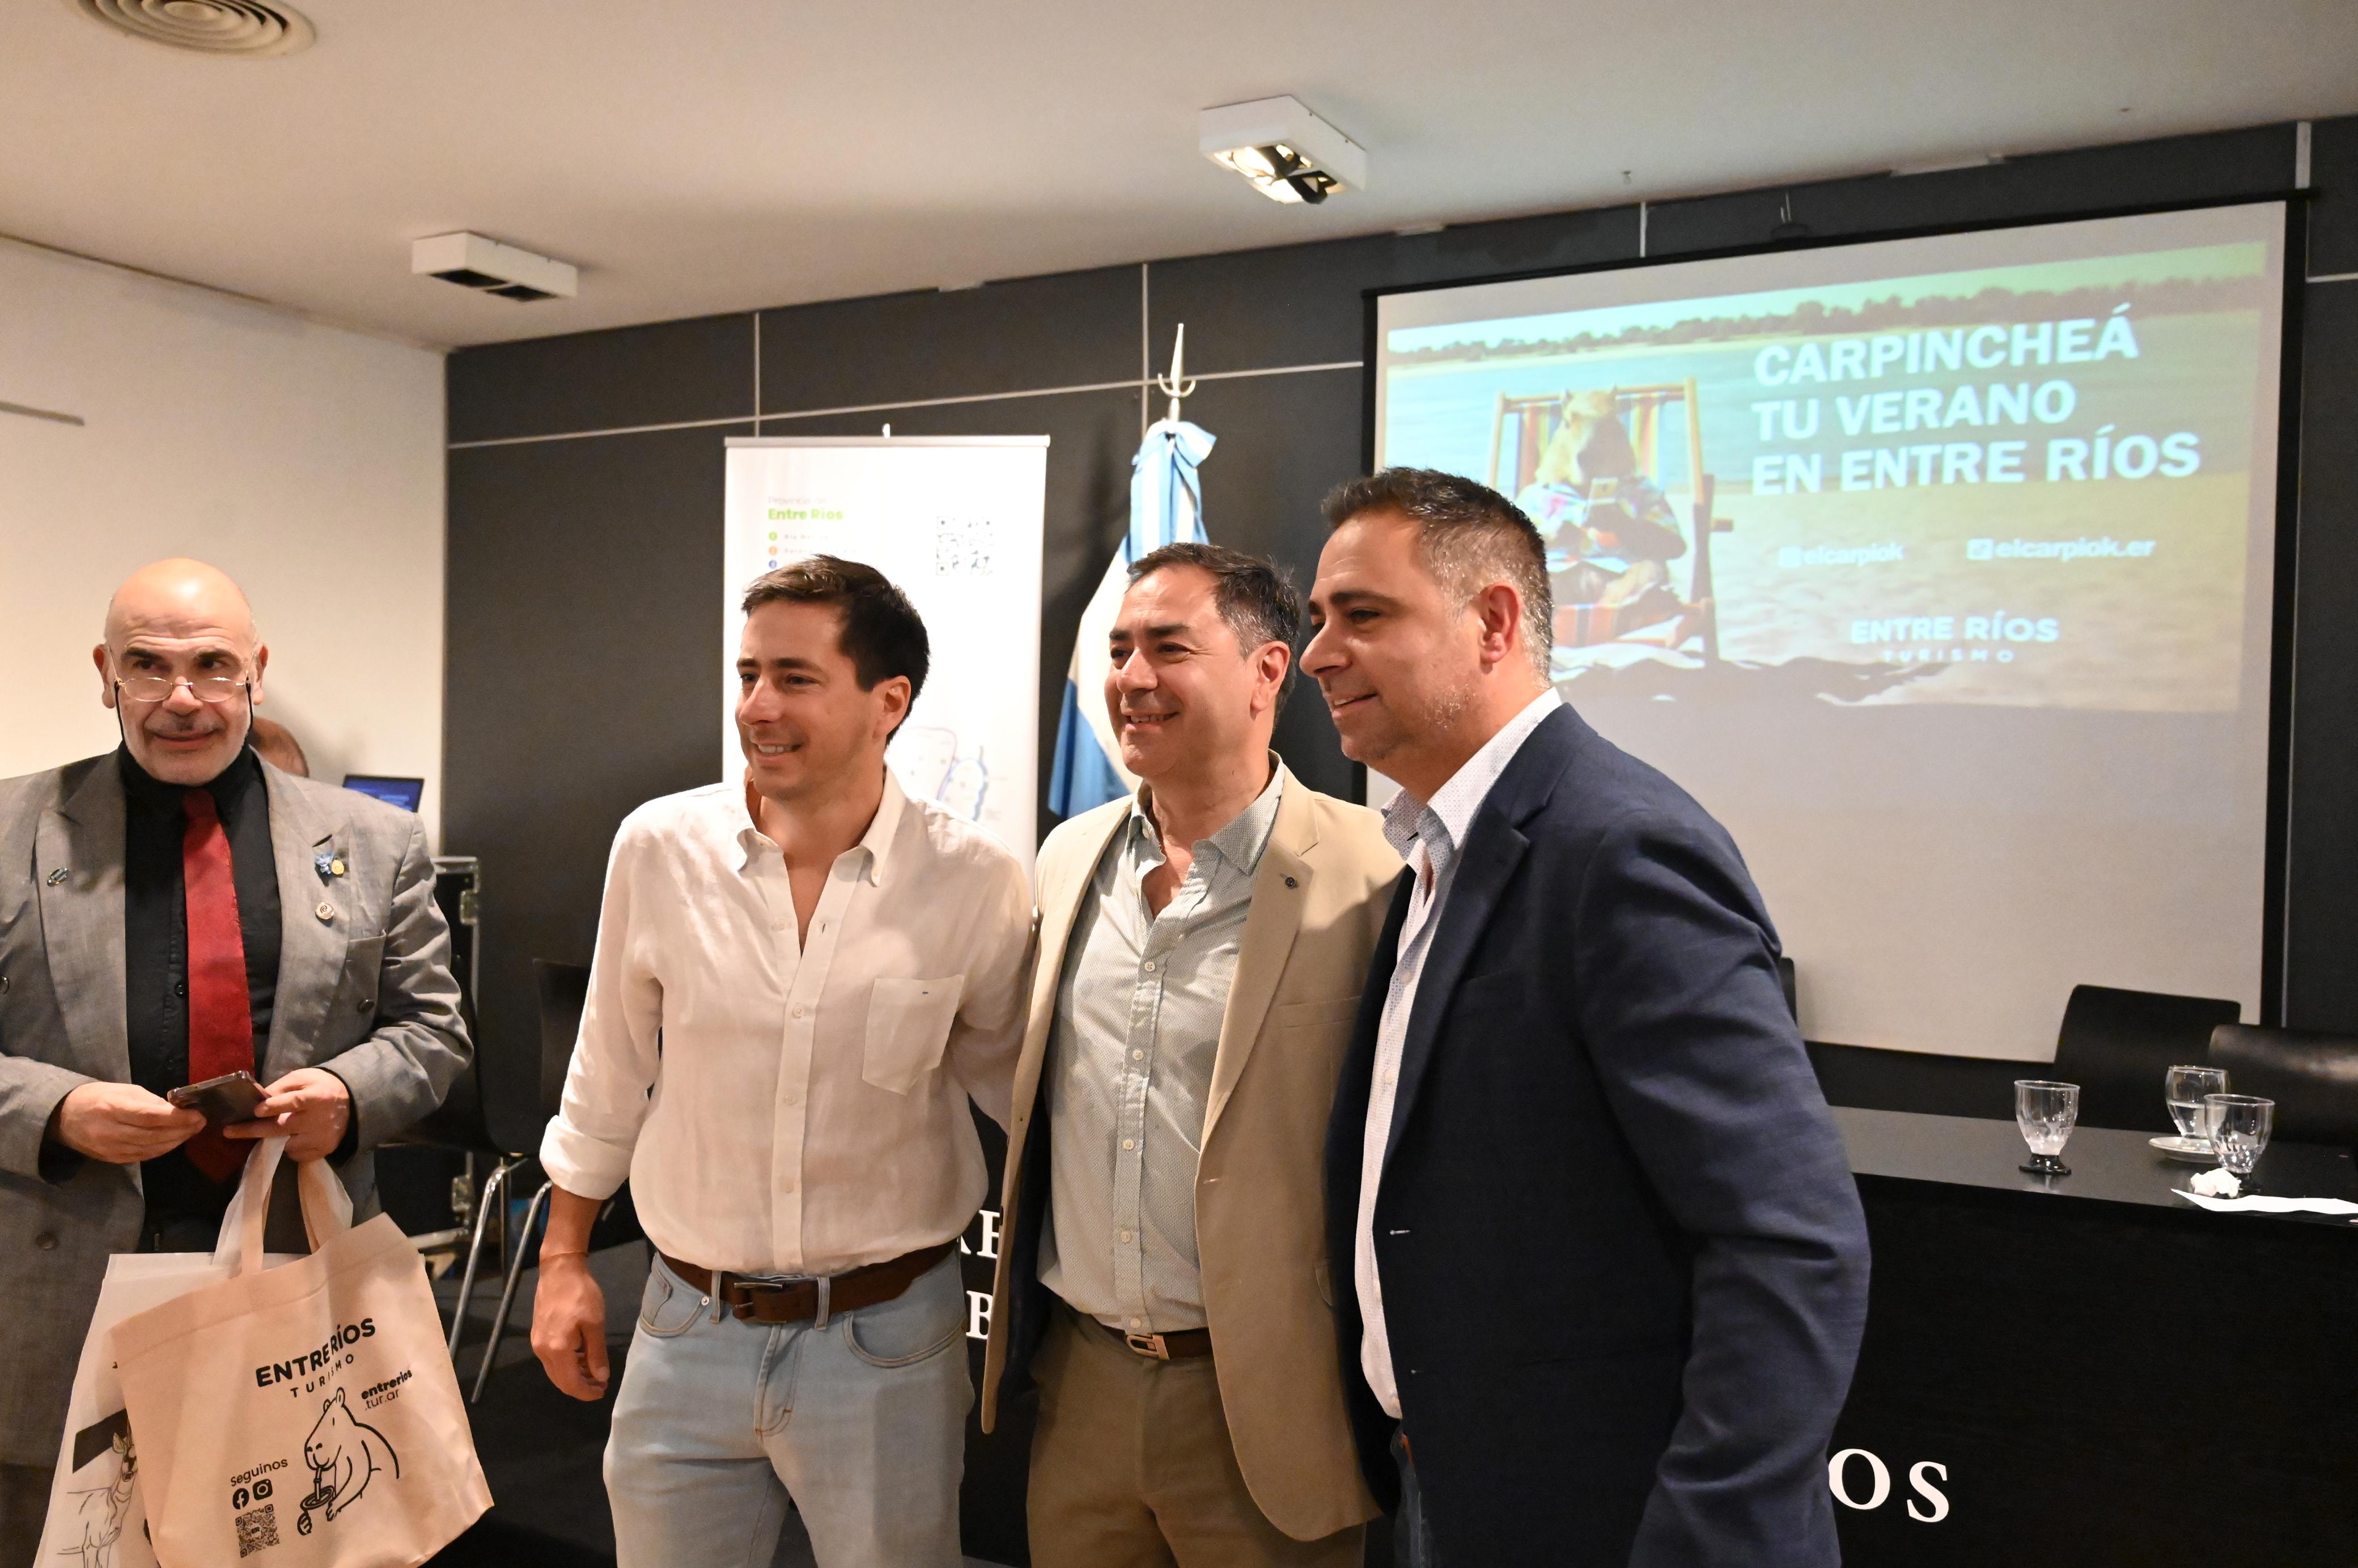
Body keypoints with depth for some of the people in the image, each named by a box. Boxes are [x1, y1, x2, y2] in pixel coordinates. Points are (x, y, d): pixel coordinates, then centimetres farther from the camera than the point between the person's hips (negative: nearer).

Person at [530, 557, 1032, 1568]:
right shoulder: (661, 847, -7)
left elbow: (1013, 1082, 3)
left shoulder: (975, 882, -12)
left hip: (888, 1337, -1)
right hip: (689, 1325, 2)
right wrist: (563, 1262, 10)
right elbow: (608, 1077, 5)